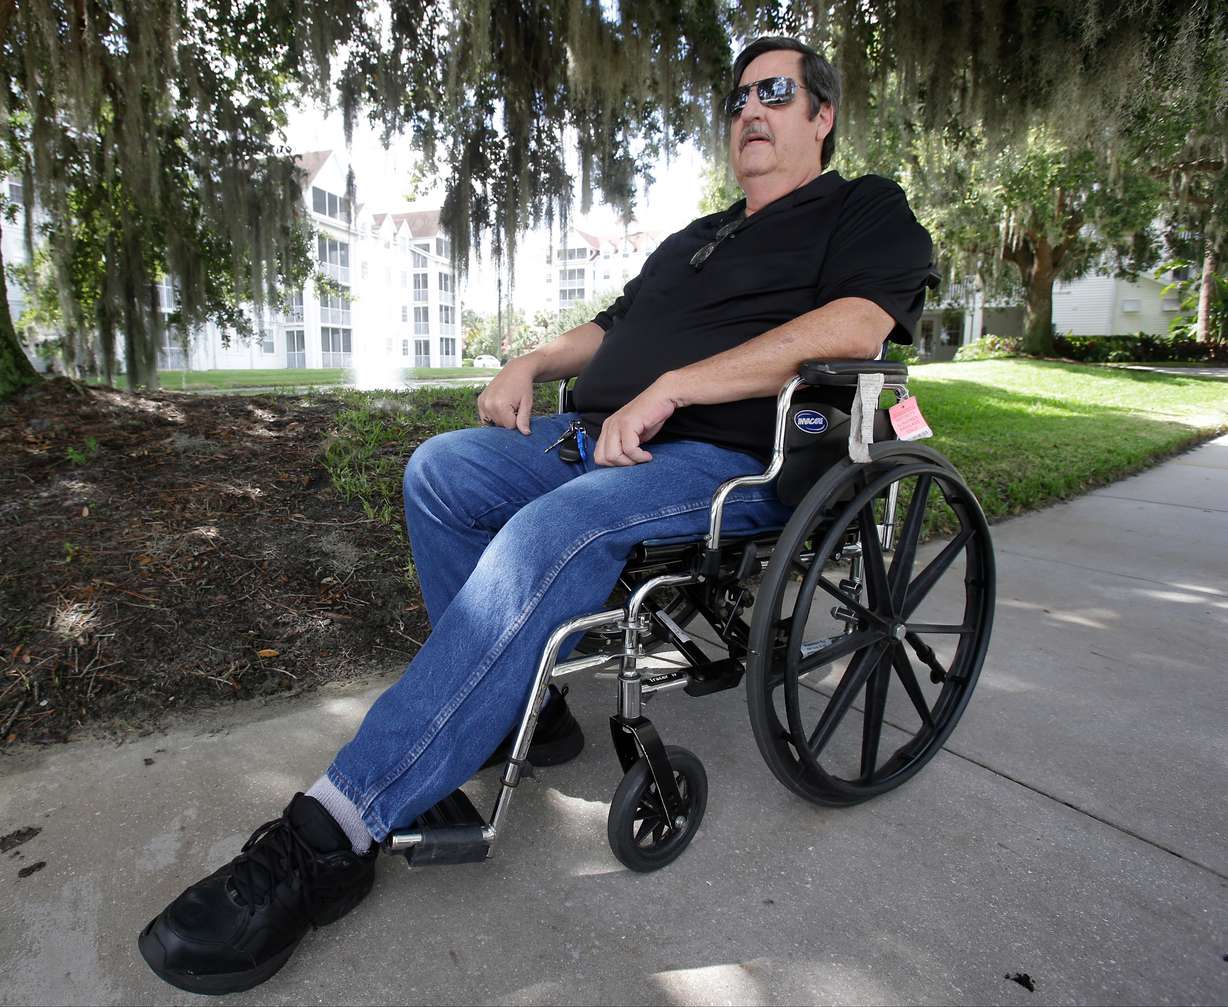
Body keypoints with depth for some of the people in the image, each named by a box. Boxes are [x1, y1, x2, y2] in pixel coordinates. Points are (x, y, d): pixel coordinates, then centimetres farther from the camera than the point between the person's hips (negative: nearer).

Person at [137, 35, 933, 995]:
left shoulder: (868, 212, 8)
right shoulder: (696, 239, 31)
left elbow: (856, 325, -14)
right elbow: (613, 327, 33)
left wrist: (670, 388, -20)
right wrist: (531, 363, 11)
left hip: (735, 460, -8)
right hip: (602, 437, 8)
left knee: (553, 533, -34)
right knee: (440, 468, -9)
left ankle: (332, 834, -30)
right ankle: (518, 710, -8)